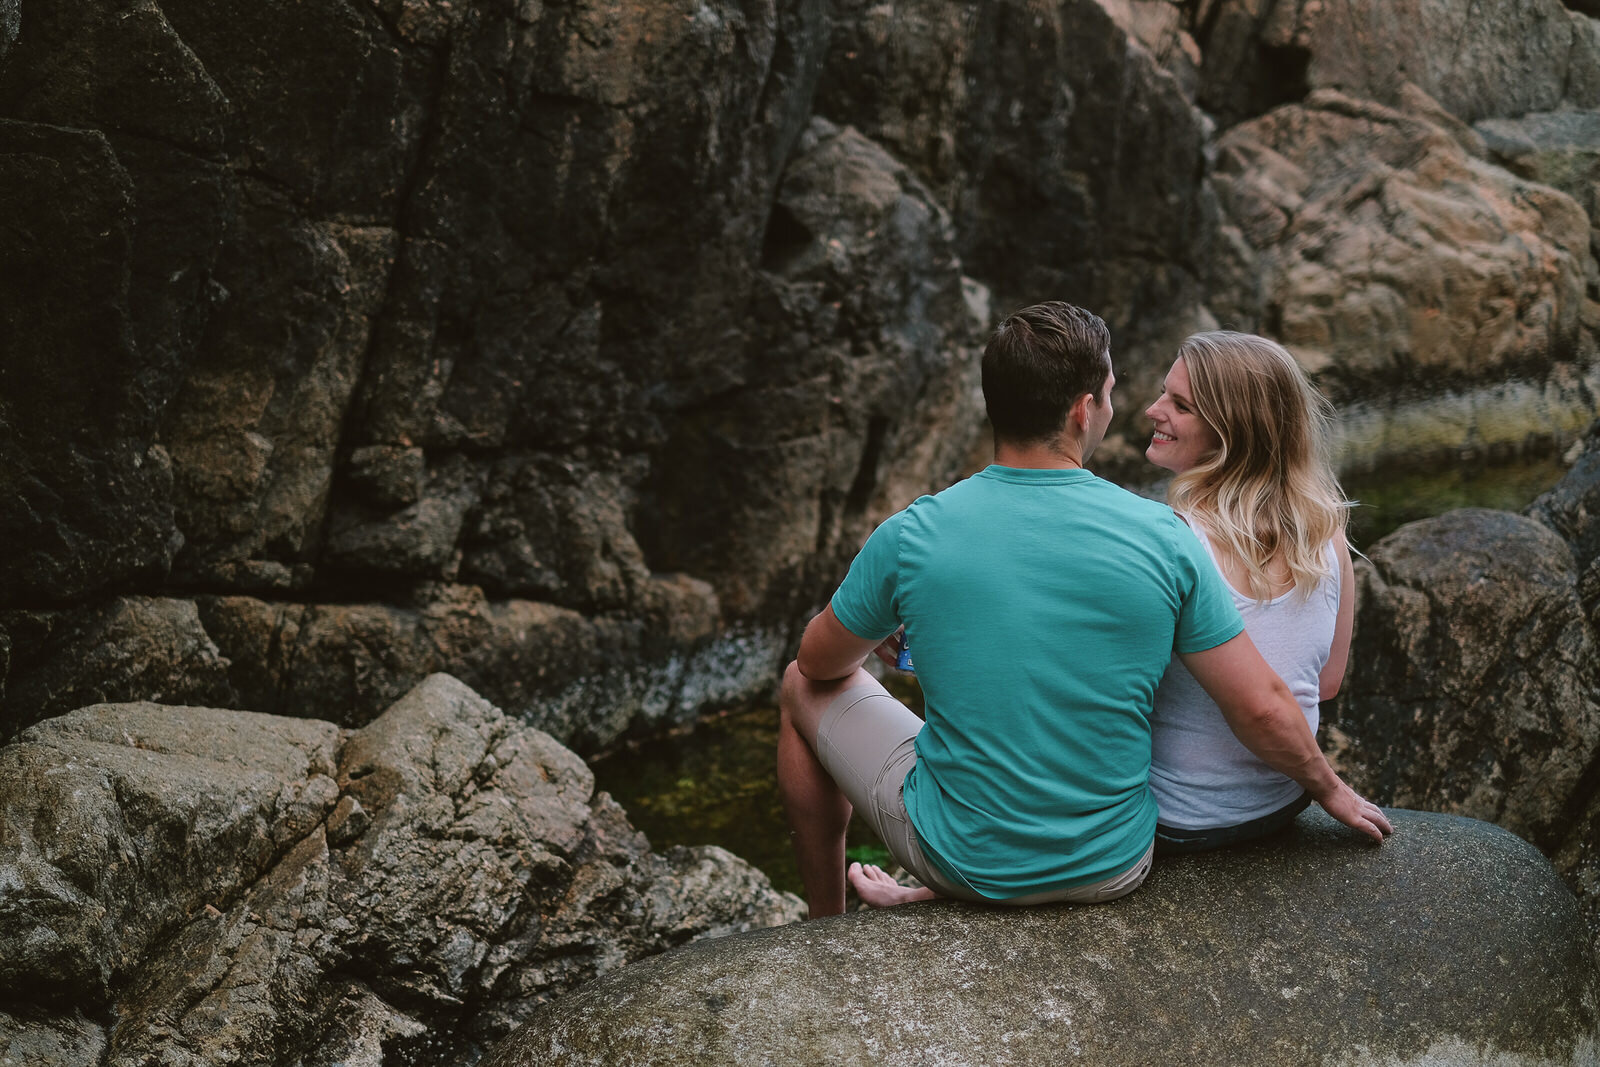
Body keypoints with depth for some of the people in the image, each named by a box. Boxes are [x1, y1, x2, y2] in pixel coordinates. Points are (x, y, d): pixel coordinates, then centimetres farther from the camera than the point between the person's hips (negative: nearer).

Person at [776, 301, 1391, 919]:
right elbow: (1263, 711, -10)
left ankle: (825, 926, 40)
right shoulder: (1162, 537, -15)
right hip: (1115, 868, 2)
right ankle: (932, 896, 40)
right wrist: (1329, 788, 11)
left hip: (965, 857, -2)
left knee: (803, 688, 23)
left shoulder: (910, 538, -15)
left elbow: (821, 663, 3)